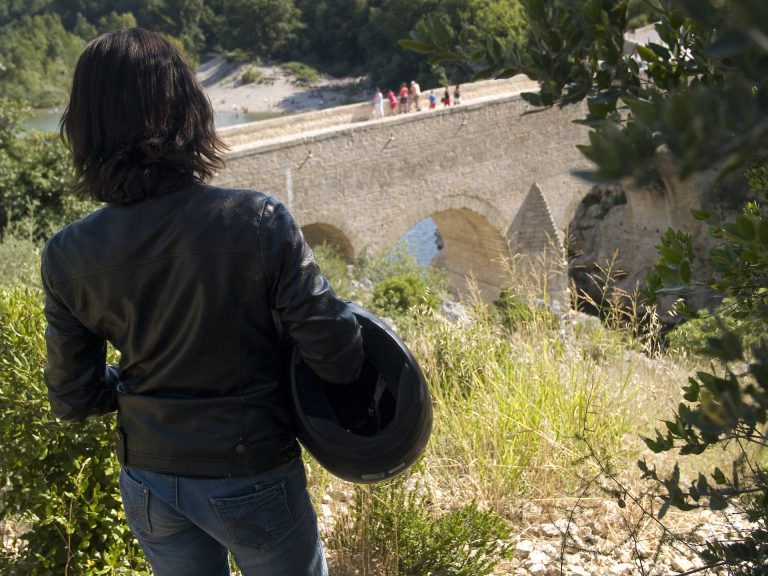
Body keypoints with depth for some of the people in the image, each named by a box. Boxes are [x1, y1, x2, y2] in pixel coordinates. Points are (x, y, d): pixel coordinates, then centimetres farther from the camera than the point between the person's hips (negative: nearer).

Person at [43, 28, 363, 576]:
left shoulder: (68, 257, -13)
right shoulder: (258, 221, -25)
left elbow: (75, 398, -3)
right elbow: (337, 355, -20)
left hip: (148, 484, 3)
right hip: (250, 480, -3)